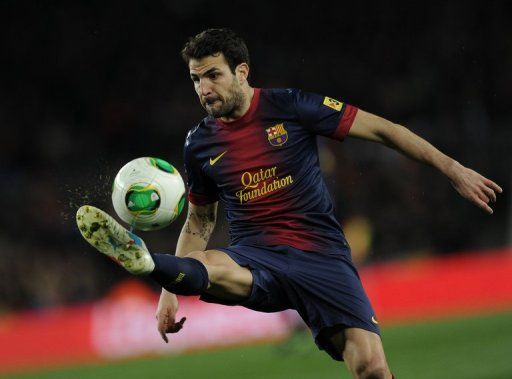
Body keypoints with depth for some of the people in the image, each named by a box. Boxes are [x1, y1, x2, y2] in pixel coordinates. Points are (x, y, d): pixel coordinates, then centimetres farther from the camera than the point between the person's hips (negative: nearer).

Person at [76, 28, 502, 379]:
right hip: (256, 257, 1)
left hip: (322, 254, -1)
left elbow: (379, 129, 1)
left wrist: (453, 169, -2)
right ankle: (147, 262, -67)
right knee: (203, 268, -35)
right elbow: (200, 222, 23)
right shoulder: (200, 144, 9)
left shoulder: (289, 106, -2)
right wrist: (171, 291, 14)